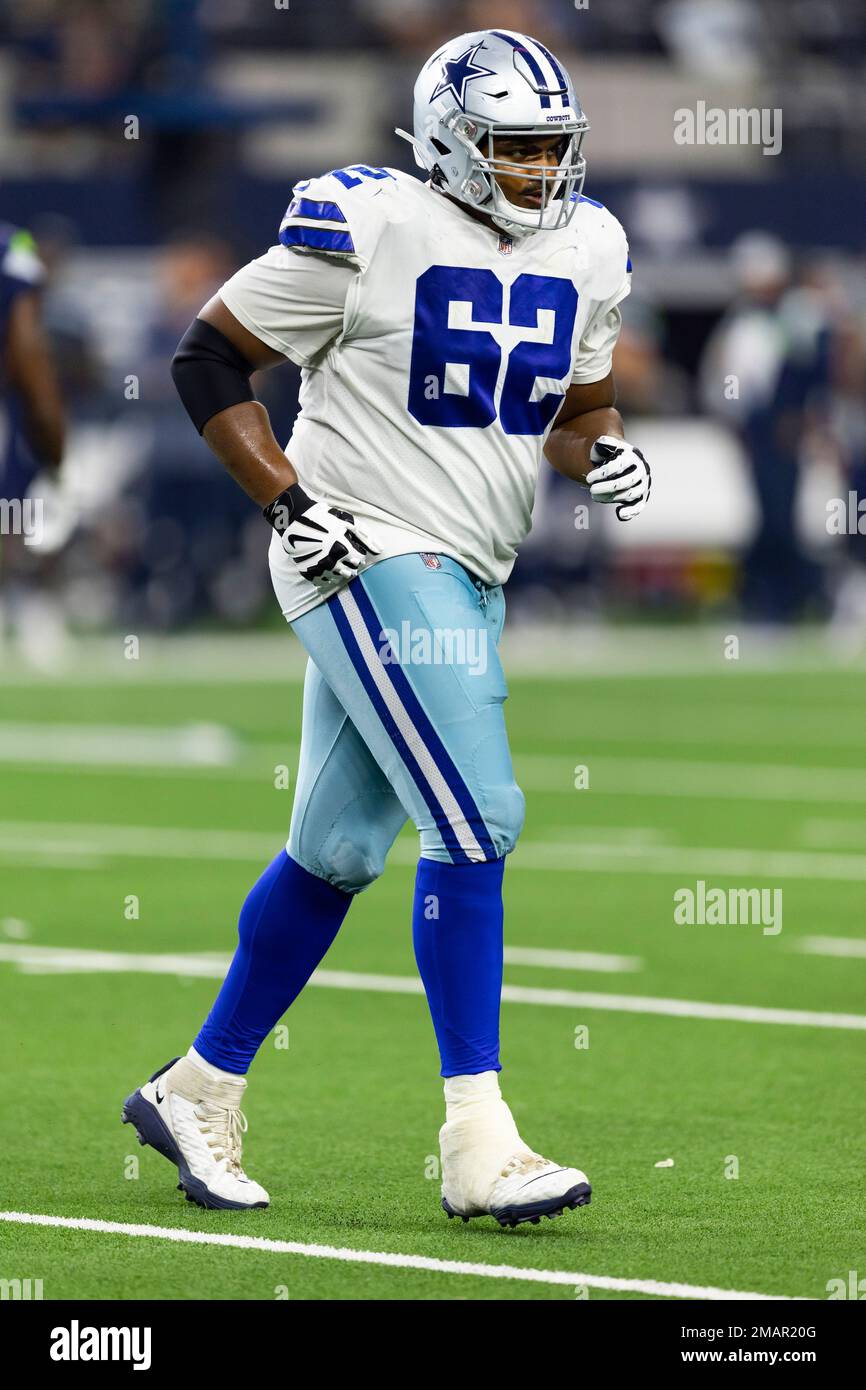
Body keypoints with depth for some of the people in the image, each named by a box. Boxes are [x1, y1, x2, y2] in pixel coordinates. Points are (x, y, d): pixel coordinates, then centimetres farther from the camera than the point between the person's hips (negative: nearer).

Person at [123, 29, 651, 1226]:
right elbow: (207, 361, -6)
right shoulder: (369, 230, -12)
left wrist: (604, 449, -2)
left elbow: (580, 408, 22)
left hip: (470, 580, 8)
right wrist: (290, 502, -15)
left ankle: (199, 1090, 27)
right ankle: (477, 1142, -14)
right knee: (476, 822, -17)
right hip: (371, 556, -8)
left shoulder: (583, 249, 8)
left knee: (341, 849, 12)